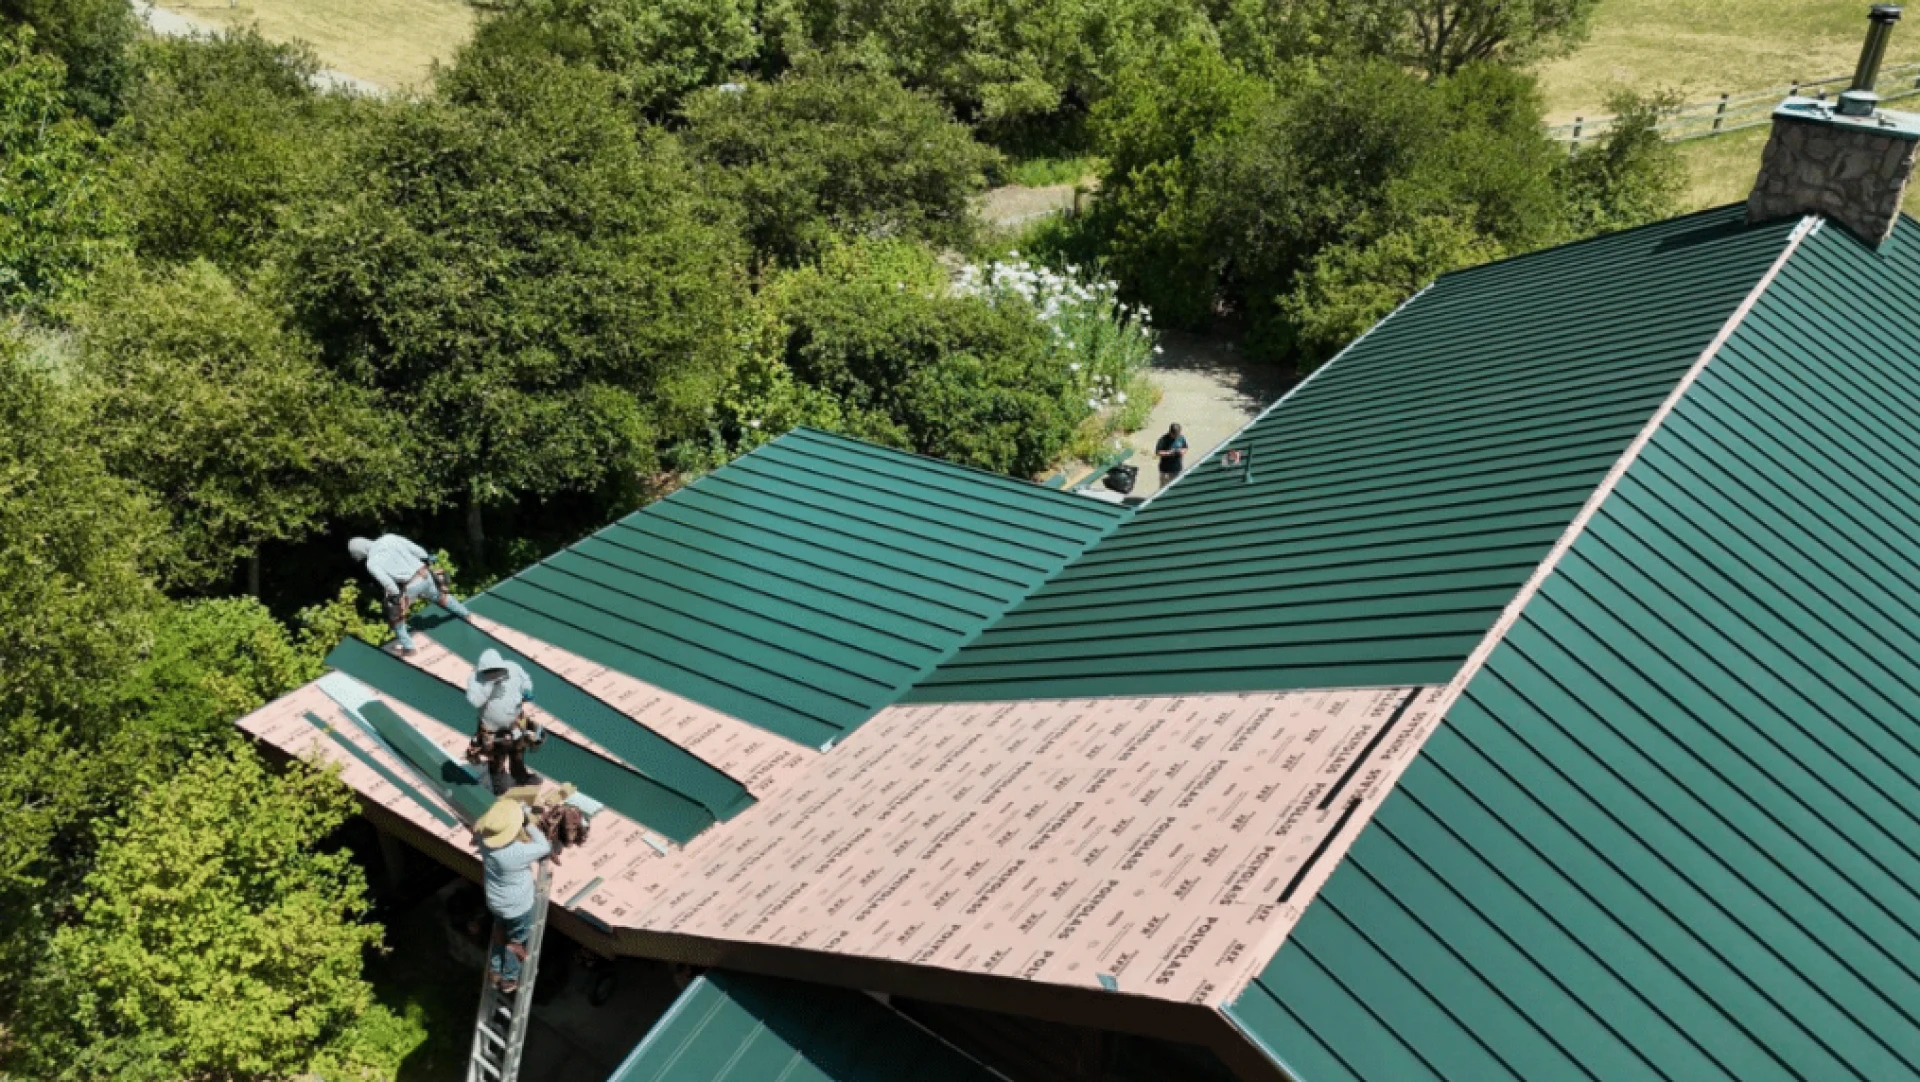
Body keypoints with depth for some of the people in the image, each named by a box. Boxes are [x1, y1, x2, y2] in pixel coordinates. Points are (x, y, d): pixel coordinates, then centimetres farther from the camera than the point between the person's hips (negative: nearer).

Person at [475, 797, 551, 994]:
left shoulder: (484, 839, -23)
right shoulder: (518, 852, -41)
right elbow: (545, 847, -24)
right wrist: (529, 824, -22)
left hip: (495, 902, 6)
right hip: (518, 907, -6)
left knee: (500, 935, 32)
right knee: (516, 943, 22)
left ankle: (496, 973, 51)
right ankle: (509, 980, 43)